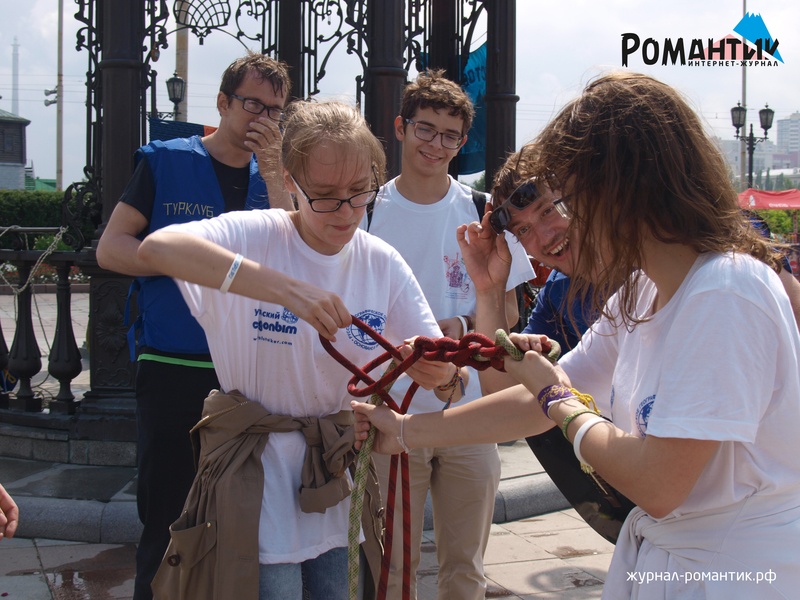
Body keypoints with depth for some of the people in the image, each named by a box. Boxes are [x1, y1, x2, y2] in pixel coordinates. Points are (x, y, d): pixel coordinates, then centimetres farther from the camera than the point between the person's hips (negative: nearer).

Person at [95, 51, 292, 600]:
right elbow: (111, 248, -2)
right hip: (172, 369, -3)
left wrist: (270, 171, -11)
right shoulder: (166, 162, 2)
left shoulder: (275, 178, 10)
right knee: (167, 518, 4)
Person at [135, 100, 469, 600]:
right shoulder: (254, 235, -14)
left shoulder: (383, 264, -2)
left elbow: (446, 375, -3)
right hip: (261, 476, -4)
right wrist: (285, 288, -43)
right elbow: (157, 247, -35)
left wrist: (441, 376, -29)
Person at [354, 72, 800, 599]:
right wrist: (403, 431, 11)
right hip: (655, 554, 7)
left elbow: (657, 486, -26)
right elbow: (539, 405, 9)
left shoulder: (726, 294, -24)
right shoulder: (641, 290, 4)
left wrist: (558, 398, -11)